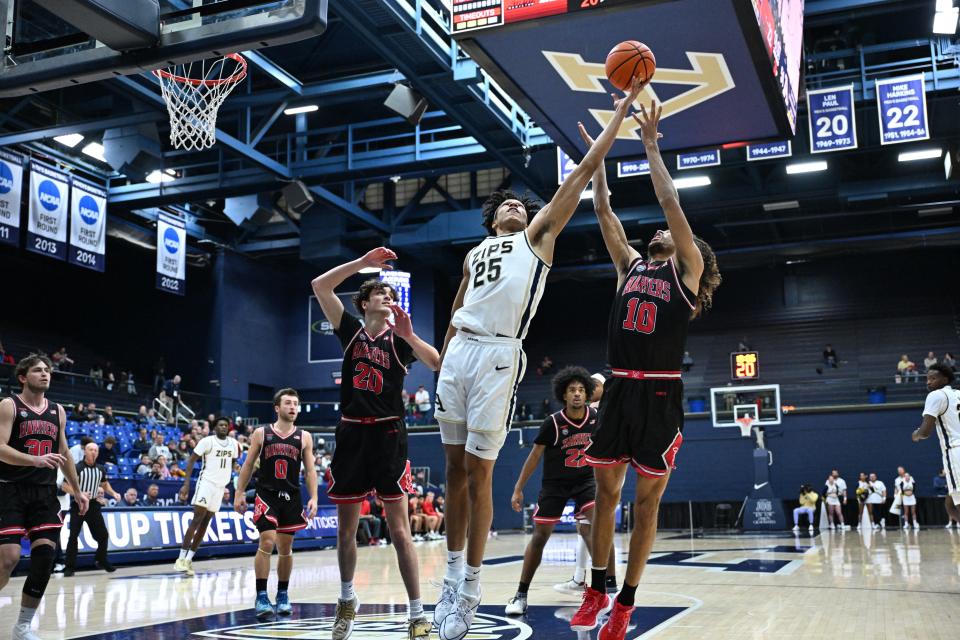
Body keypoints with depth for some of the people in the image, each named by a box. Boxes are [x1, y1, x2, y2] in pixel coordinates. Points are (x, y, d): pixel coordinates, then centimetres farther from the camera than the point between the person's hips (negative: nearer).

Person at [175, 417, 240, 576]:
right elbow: (192, 460, -7)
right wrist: (187, 481, -15)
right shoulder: (207, 441, -7)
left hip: (221, 486, 6)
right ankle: (181, 558, -11)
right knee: (198, 518, -14)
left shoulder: (234, 443, 9)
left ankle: (189, 559, 8)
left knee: (205, 522, 4)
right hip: (206, 482, -6)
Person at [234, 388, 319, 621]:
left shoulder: (304, 437, 3)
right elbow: (248, 465, 6)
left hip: (291, 498, 2)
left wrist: (313, 498, -6)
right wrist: (239, 493, 1)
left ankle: (283, 594, 23)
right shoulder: (261, 433, 1)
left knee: (286, 548, 9)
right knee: (267, 543, -13)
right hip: (266, 495, -2)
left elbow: (310, 471, 4)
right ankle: (261, 596, -6)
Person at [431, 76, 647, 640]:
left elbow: (585, 171, 9)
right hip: (458, 351, 5)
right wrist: (442, 362, 17)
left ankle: (471, 590, 4)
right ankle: (453, 575, 19)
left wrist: (621, 110, 8)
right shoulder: (475, 253, 27)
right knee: (455, 467, 7)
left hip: (498, 355, -5)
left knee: (479, 472, -5)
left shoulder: (539, 234, 14)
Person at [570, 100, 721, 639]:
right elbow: (605, 211, 15)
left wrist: (651, 144, -1)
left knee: (647, 502, 4)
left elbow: (670, 200, -5)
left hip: (661, 396, -4)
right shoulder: (631, 266, 15)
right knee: (606, 494, 10)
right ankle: (598, 590, 23)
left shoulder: (687, 270, 3)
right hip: (619, 391, 4)